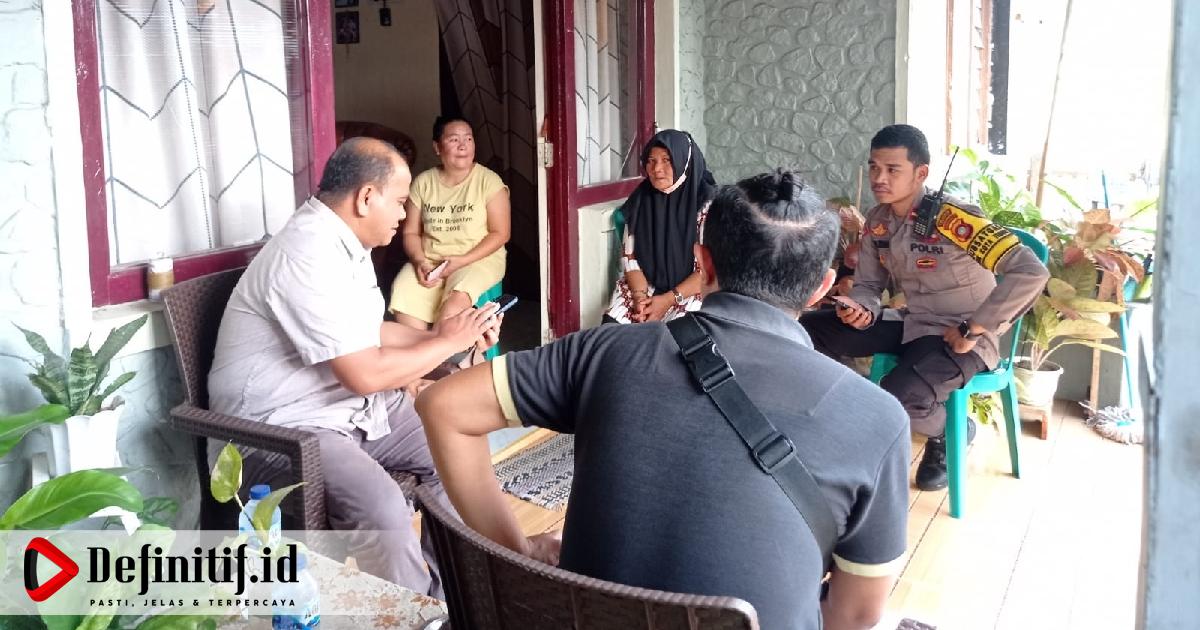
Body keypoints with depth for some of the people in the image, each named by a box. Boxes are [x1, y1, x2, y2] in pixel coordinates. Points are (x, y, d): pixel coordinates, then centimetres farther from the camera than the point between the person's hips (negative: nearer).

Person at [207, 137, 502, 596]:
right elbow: (366, 374, -26)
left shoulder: (345, 241, 8)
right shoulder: (309, 256, -24)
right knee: (384, 510, -32)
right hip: (280, 427, -10)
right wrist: (448, 342, -12)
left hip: (348, 405, 10)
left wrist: (442, 334, 7)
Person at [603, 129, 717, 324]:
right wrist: (640, 296, -15)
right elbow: (630, 257, 3)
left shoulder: (707, 203, -10)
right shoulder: (640, 200, 3)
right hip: (645, 287, 4)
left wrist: (668, 300, -18)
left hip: (692, 292, -4)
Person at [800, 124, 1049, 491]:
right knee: (810, 330, -5)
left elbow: (1031, 273, -30)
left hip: (960, 340, -7)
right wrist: (861, 311, -14)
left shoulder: (952, 218, -24)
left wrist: (973, 330, -25)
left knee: (895, 400, -32)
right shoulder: (878, 221, -1)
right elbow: (867, 285, 11)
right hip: (913, 328, 7)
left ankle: (948, 433, 3)